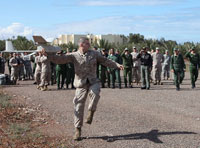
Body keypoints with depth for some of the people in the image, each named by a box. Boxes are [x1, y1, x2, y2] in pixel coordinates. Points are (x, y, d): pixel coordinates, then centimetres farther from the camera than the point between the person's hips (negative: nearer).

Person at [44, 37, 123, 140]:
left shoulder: (94, 54, 8)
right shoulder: (74, 56, 0)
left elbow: (105, 61, 13)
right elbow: (60, 59, -9)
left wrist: (117, 65, 1)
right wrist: (48, 55, -24)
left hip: (93, 81, 1)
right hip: (81, 83, -1)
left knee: (94, 93, -33)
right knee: (79, 106, -2)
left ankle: (91, 112, -7)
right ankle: (78, 130, 10)